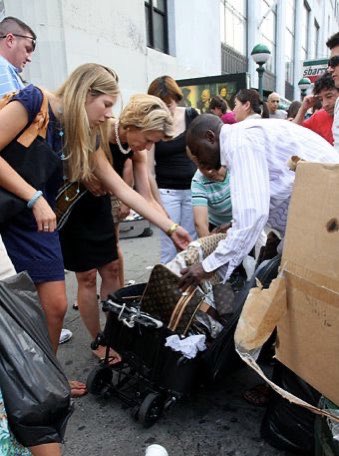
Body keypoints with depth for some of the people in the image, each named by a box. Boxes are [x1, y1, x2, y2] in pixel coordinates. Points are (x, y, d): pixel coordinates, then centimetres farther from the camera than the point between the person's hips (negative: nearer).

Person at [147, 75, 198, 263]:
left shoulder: (191, 115, 0)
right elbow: (149, 171, -9)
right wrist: (158, 204, -12)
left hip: (192, 188, 2)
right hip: (166, 191, -2)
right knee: (169, 248, 0)